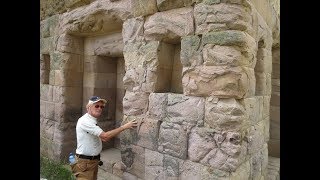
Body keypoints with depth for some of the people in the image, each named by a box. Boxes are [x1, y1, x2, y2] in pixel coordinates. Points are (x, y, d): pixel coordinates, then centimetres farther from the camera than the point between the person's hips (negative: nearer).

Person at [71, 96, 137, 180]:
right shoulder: (85, 121, -22)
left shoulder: (92, 120, 10)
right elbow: (105, 136, -30)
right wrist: (124, 126, -28)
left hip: (94, 160, 9)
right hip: (85, 162, -9)